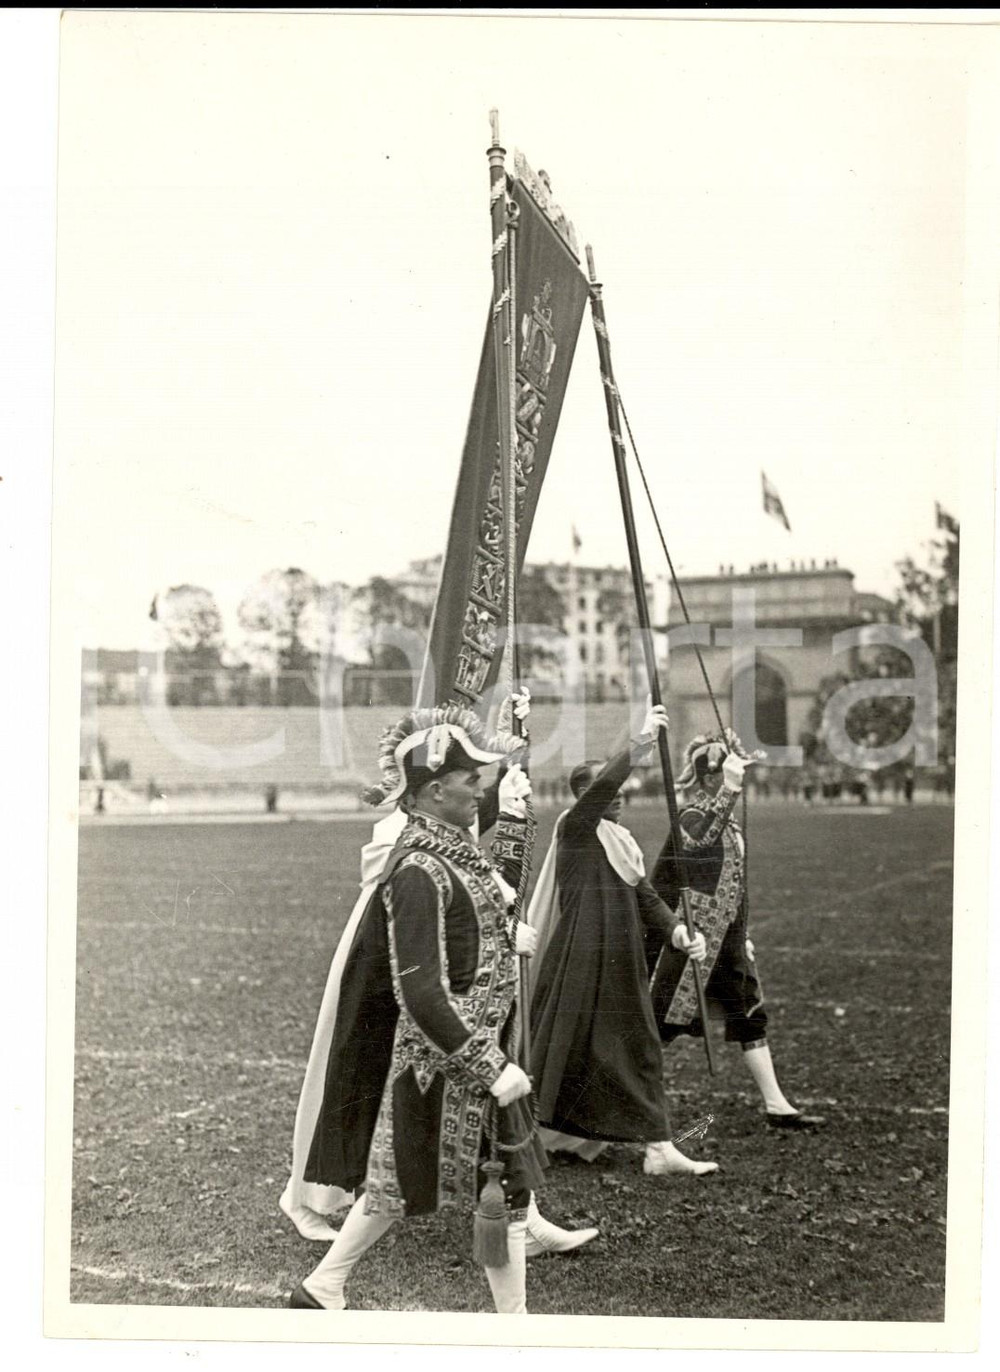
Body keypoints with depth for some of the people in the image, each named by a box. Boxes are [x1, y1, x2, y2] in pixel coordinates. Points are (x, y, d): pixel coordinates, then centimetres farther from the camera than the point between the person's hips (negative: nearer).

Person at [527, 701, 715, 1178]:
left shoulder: (623, 840, 15)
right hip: (578, 959, -8)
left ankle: (658, 1147, 11)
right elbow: (604, 785, -27)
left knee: (637, 1047, 7)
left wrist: (677, 932, -6)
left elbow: (645, 897, 10)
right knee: (567, 1045, 2)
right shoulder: (574, 828, -8)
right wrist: (643, 742, -32)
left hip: (620, 963, 8)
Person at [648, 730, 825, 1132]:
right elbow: (695, 845, -41)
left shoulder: (729, 821, 13)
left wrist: (743, 936, 20)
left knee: (750, 1016, 10)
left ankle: (776, 1105, 17)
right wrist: (728, 790, -44)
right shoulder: (693, 815, -15)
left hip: (725, 940, 9)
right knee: (662, 1022, -2)